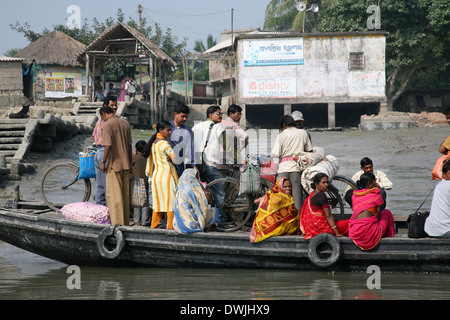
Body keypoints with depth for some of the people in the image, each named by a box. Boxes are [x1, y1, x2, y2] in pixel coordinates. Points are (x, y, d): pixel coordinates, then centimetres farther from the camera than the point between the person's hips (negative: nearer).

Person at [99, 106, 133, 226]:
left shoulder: (108, 125, -10)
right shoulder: (125, 123, 10)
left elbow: (108, 145, -18)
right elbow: (129, 145, 13)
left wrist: (103, 162, -9)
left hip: (114, 164, -7)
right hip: (125, 164, 7)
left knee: (113, 195, -4)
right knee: (125, 194, 11)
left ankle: (117, 222, -10)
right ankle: (125, 222, 15)